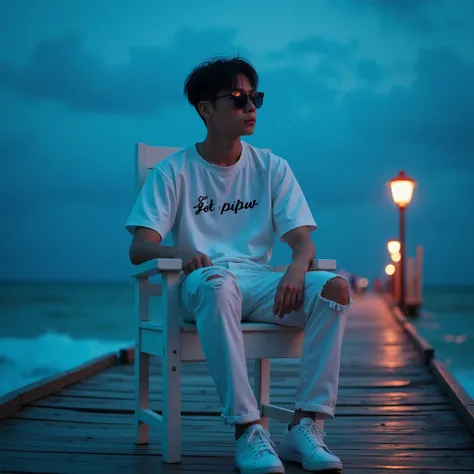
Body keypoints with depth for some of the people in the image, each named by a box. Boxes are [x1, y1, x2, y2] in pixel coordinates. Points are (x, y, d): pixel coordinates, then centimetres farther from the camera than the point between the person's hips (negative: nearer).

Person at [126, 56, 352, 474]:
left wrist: (297, 269, -21)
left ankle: (305, 426, -26)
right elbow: (139, 248, -6)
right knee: (218, 281, -40)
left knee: (335, 287, -25)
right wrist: (182, 252, -30)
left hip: (258, 283, 3)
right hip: (202, 283, -3)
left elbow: (302, 239, 5)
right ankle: (248, 431, -39)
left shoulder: (271, 168, 12)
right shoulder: (174, 172, 3)